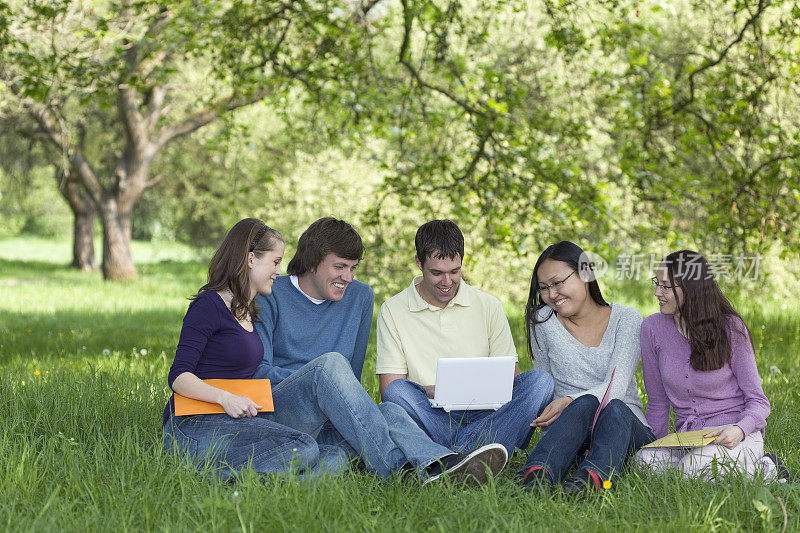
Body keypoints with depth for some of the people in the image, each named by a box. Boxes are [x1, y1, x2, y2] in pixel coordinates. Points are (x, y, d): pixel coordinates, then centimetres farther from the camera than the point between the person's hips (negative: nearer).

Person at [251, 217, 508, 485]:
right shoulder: (271, 296, 2)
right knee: (330, 362, -34)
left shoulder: (360, 296, 17)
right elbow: (259, 371, -4)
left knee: (390, 413, -31)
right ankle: (396, 465, -45)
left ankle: (438, 466, -63)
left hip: (330, 427, 4)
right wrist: (316, 379, -12)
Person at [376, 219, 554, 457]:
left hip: (485, 417, 2)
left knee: (540, 380, -23)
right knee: (398, 391, -31)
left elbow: (510, 375, 11)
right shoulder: (393, 311, 5)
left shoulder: (489, 306, 10)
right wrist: (436, 392, -21)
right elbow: (389, 387, -1)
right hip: (431, 417, -2)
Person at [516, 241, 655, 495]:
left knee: (613, 408, -36)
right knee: (586, 403, -35)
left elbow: (617, 385, -13)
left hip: (628, 428, 0)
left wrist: (569, 402, -31)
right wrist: (546, 416, -9)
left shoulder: (626, 318, 2)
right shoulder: (543, 321, 7)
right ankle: (538, 472, -62)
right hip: (568, 426, 0)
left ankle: (593, 476, -66)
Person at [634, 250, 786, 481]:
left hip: (735, 436, -3)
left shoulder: (730, 328, -7)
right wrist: (655, 445, -1)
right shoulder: (653, 328, 0)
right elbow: (657, 402, 9)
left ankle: (764, 469, -4)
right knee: (644, 462, -29)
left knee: (693, 470, -34)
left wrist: (739, 429, -25)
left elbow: (757, 401, -5)